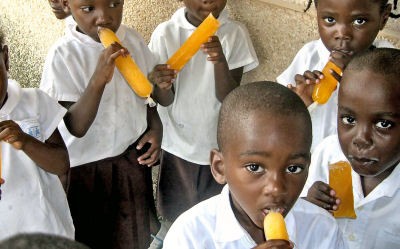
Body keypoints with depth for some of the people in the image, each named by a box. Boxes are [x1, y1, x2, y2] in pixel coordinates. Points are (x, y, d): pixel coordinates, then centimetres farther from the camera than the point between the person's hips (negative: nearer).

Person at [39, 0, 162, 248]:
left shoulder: (134, 39, -6)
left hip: (134, 157, 4)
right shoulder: (63, 55, -20)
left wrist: (155, 128, -5)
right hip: (87, 166, -4)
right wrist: (98, 79, -37)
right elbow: (75, 128, -25)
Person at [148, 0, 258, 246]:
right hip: (178, 144, 0)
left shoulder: (235, 34, -10)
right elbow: (165, 101, -9)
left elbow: (229, 97, -15)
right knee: (176, 216, 15)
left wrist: (220, 60, -33)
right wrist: (161, 85, -33)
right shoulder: (165, 34, -12)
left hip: (221, 145, 1)